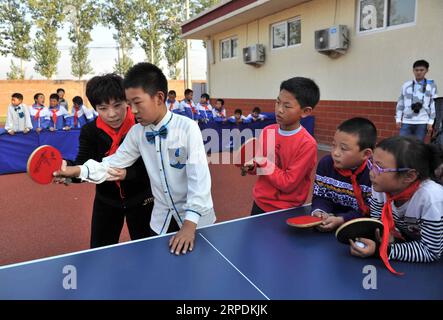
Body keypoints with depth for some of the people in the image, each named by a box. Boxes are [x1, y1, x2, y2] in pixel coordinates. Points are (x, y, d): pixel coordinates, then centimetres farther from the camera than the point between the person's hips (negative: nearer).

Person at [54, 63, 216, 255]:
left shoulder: (188, 128, -20)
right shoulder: (137, 132, -2)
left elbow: (199, 177, -24)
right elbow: (113, 164, 2)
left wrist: (190, 224, -30)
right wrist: (77, 170, -14)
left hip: (197, 218, -4)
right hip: (162, 219, 4)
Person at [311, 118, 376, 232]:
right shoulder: (325, 164, -5)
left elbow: (369, 212, -16)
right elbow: (320, 196, -2)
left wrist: (341, 220, -28)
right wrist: (319, 212, -22)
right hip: (331, 218, 3)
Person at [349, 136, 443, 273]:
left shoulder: (432, 199, -34)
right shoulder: (381, 184, -20)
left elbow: (430, 252, -27)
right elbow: (377, 221, -5)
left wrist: (379, 249, -35)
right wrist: (385, 235, -26)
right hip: (403, 240, 4)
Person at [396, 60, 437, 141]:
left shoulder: (431, 86, 3)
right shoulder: (406, 85, 6)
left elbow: (434, 105, 1)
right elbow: (400, 103, 9)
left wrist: (431, 122, -4)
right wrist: (398, 119, 4)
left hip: (422, 123, -1)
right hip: (406, 122, 1)